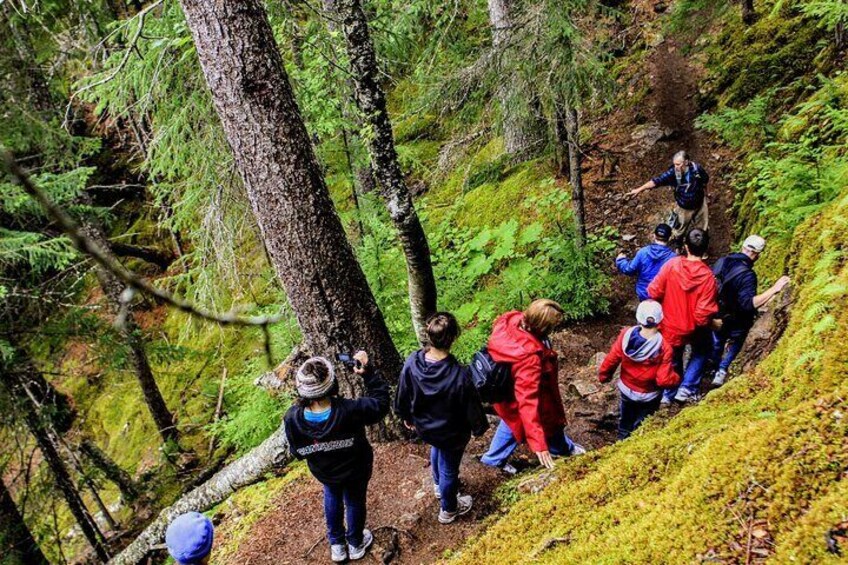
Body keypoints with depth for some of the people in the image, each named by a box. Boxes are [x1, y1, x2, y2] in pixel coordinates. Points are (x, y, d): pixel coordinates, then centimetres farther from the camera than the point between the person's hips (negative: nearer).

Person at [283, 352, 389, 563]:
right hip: (355, 469, -2)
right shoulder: (350, 410, -41)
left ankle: (336, 545, 53)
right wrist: (368, 372, -22)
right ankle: (356, 544, 54)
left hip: (323, 472, 2)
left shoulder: (292, 418, -33)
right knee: (355, 502, 28)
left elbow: (296, 452, -14)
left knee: (332, 497, 34)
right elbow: (381, 401, -22)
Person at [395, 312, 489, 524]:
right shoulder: (459, 376, -39)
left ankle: (439, 485, 64)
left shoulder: (412, 363, -26)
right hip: (451, 433, -4)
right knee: (449, 469, 23)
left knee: (436, 449, 37)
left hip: (424, 426, 4)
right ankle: (449, 510, 50)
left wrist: (406, 416, 13)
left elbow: (402, 396, -9)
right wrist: (479, 428, 1)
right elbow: (472, 407, -22)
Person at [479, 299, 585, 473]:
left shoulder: (513, 320, -25)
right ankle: (565, 450, 58)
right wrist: (539, 445, -40)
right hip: (518, 399, -7)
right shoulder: (529, 357, -45)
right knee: (549, 425, 26)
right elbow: (527, 402, -43)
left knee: (512, 422, 35)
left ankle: (494, 458, 57)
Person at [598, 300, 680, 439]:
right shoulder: (663, 347, -31)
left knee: (625, 420, 31)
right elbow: (664, 380, -27)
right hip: (649, 396, -3)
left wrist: (604, 376, 7)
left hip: (626, 390, 4)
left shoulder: (626, 335, -24)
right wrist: (677, 379, -4)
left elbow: (611, 360, -13)